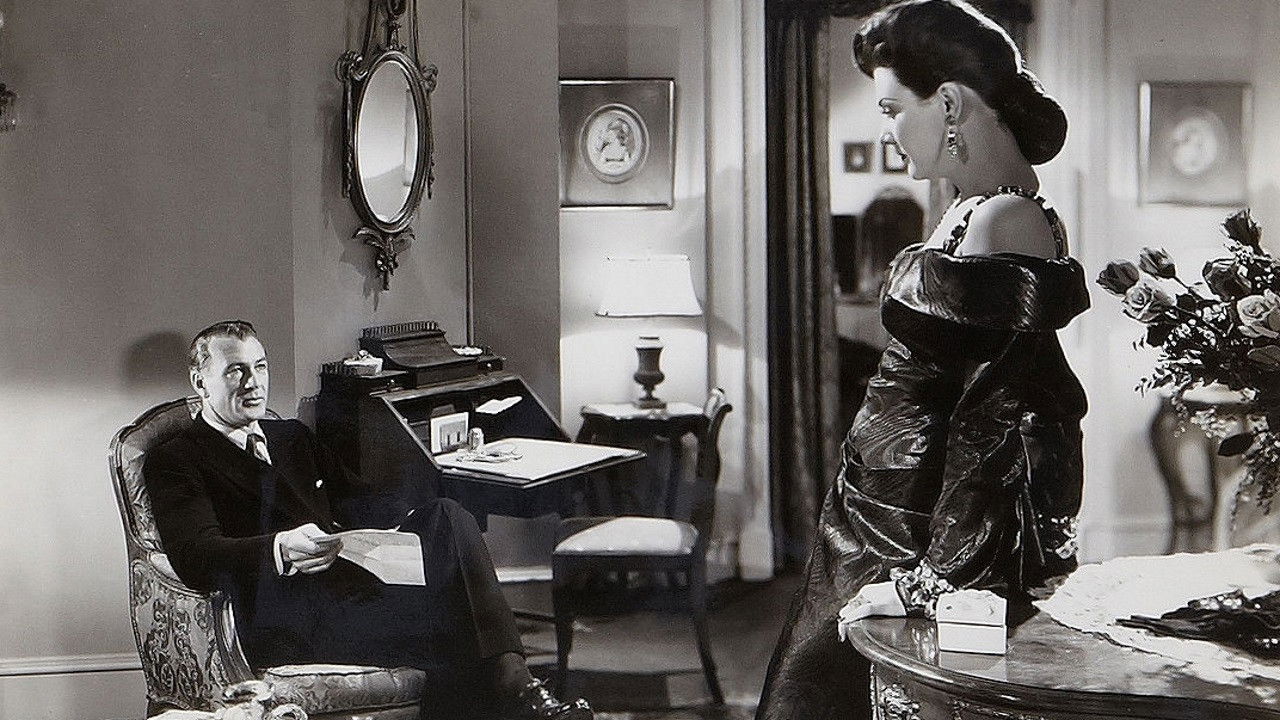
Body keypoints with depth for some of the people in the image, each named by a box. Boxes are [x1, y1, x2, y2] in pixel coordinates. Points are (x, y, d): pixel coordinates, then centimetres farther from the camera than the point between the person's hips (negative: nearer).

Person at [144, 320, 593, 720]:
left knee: (446, 518, -25)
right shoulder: (172, 463, 9)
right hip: (283, 618, -6)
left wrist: (414, 525, -1)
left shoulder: (293, 438, 32)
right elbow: (196, 558, -8)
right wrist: (281, 549, -28)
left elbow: (353, 500, 22)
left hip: (348, 579, 6)